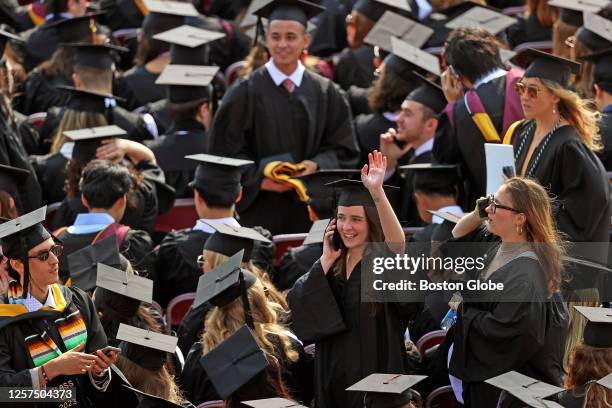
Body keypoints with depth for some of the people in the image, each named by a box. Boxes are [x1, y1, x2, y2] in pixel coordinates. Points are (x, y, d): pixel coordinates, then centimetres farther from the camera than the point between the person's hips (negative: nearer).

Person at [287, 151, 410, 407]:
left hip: (374, 370, -5)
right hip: (332, 373, 5)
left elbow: (398, 242, -32)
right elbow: (297, 305, -4)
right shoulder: (333, 264, 8)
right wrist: (325, 260, -9)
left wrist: (376, 192, -44)